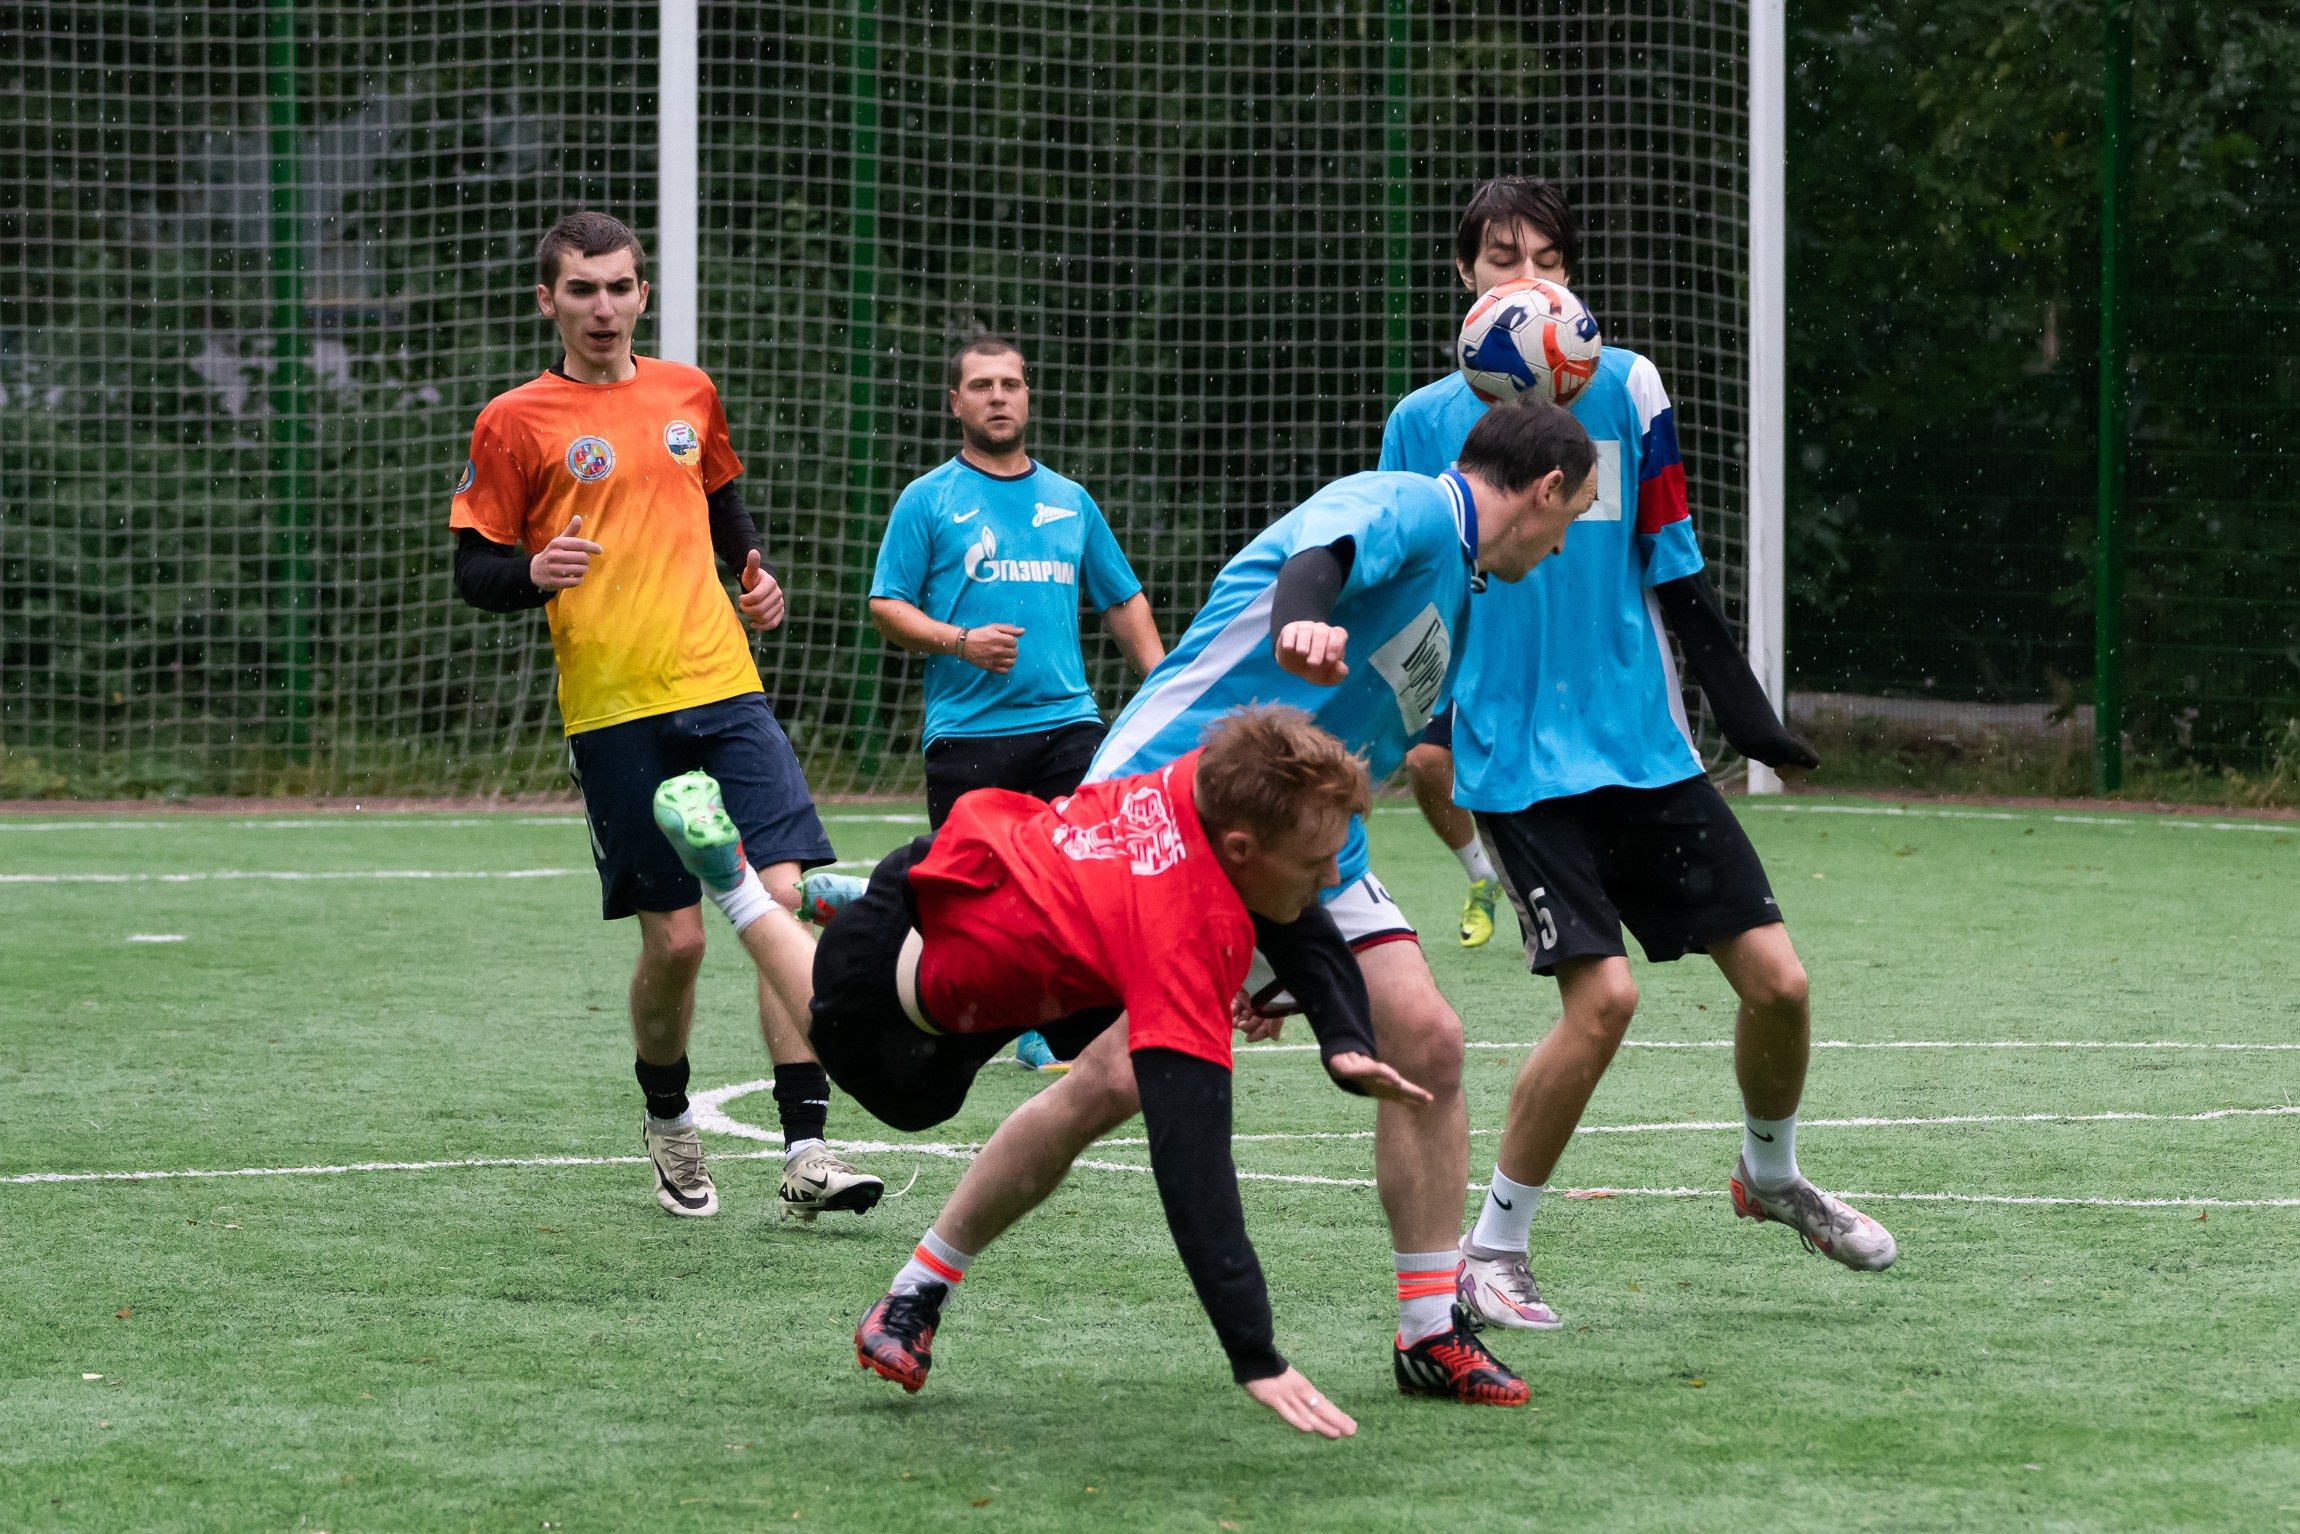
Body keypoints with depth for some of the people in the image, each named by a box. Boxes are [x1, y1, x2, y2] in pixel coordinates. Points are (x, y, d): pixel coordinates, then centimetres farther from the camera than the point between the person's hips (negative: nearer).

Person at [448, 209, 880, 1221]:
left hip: (725, 690, 3)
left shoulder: (689, 396, 14)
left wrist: (754, 571, 12)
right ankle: (667, 1121, 27)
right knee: (674, 938, -2)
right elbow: (474, 571, 2)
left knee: (783, 900, -11)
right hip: (613, 713, -3)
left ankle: (805, 1150, -11)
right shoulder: (517, 424, 1)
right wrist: (534, 574, -19)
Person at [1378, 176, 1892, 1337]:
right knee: (1601, 993, -18)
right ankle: (1491, 1251, -2)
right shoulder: (1424, 423, 1)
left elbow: (1673, 568, 9)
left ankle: (1771, 1176, 30)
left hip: (1644, 747, 3)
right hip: (1515, 761, -3)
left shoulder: (1624, 389, 5)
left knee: (1774, 977, -1)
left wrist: (1741, 705, 6)